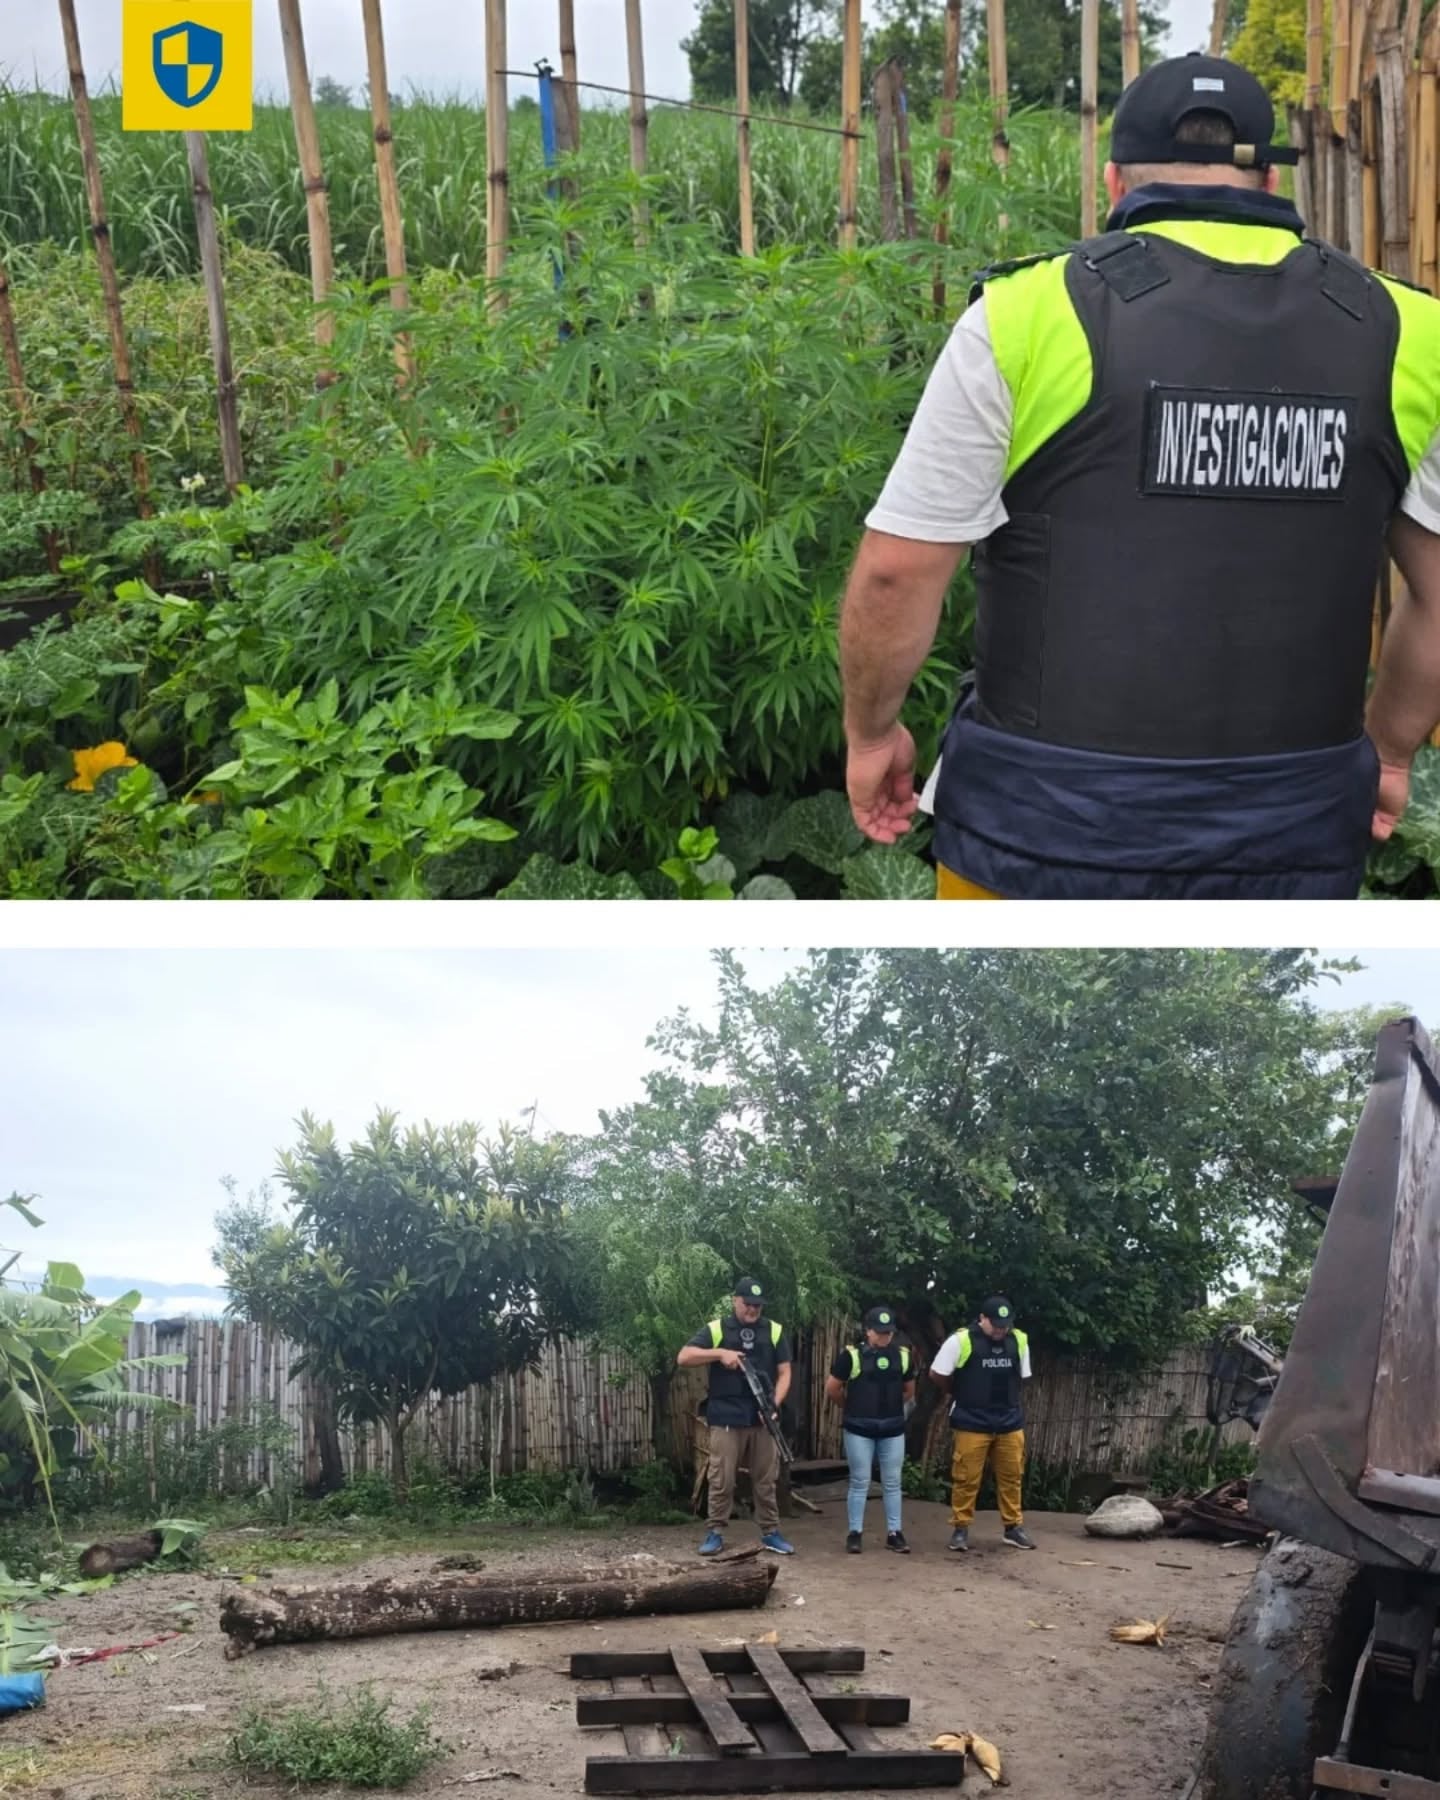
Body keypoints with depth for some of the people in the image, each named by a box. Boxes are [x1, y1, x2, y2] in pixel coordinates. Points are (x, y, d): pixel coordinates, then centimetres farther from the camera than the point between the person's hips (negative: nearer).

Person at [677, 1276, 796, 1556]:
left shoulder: (775, 1331, 6)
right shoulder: (716, 1329, 1)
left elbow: (784, 1373, 5)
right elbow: (683, 1358, -7)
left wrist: (775, 1404, -11)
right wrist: (720, 1353, -17)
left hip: (762, 1419, 2)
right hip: (726, 1419, -2)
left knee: (766, 1480, 7)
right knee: (721, 1480, 0)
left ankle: (770, 1533, 15)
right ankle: (715, 1533, 8)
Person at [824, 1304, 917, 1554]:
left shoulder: (903, 1356, 3)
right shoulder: (852, 1355, -10)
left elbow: (909, 1390, 19)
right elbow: (832, 1389, -2)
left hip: (893, 1430, 3)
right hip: (859, 1430, -3)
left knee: (892, 1483, 7)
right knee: (860, 1483, 2)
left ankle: (894, 1533, 14)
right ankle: (855, 1533, 9)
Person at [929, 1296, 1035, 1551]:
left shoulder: (1019, 1341, 2)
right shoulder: (960, 1340, -13)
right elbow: (936, 1374, -4)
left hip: (1010, 1423, 4)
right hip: (972, 1423, -4)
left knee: (1012, 1477, 9)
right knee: (966, 1478, -1)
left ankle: (1014, 1527, 20)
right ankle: (960, 1529, 9)